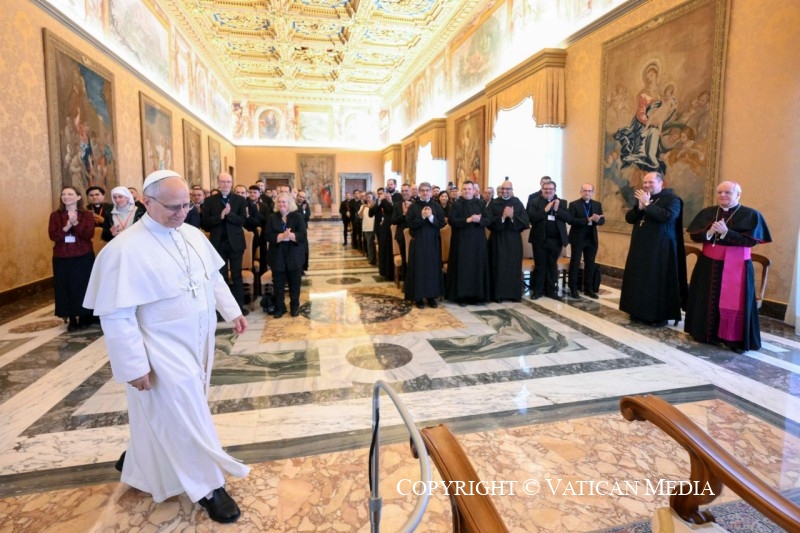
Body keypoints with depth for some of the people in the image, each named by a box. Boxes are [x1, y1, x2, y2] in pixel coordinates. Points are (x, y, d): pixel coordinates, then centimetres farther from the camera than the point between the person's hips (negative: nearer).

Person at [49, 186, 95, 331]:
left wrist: (76, 224, -23)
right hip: (61, 258, 2)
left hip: (84, 257, -2)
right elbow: (53, 235, -4)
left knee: (84, 287, 2)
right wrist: (66, 228, -20)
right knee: (66, 288, 4)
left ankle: (85, 318, 15)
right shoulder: (55, 215, 7)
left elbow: (89, 235, -9)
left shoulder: (87, 215, 2)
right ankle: (71, 319, 13)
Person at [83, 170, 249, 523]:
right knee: (186, 418, 3)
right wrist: (135, 366, -19)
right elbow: (116, 315, -20)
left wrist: (232, 312, 7)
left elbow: (214, 276, 13)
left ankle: (139, 459, 50)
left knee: (165, 416, 24)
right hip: (164, 352, -7)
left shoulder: (192, 234, 1)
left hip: (198, 342, 7)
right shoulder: (125, 249, -21)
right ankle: (208, 486, 21)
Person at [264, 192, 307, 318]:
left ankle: (295, 307, 22)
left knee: (295, 283, 9)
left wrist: (290, 236, -27)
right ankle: (279, 308, 20)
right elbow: (269, 236, -8)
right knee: (278, 284, 7)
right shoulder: (272, 218, 4)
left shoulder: (297, 216, -1)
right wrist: (282, 236, -23)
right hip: (277, 256, 1)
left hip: (294, 256, -1)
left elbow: (302, 235, -11)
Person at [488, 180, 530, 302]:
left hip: (514, 240, 1)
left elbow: (525, 223, -3)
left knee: (514, 267, 5)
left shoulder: (518, 204, 4)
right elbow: (489, 222, -8)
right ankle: (498, 294, 8)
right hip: (497, 240, -1)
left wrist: (512, 217, -17)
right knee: (498, 267, 1)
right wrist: (502, 217, -19)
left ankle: (514, 294, 15)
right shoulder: (493, 204, 1)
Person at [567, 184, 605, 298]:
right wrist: (588, 220, -25)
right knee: (575, 263, 2)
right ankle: (573, 289, 9)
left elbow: (602, 220, 3)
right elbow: (571, 220, -17)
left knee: (590, 264, 9)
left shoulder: (597, 205, 9)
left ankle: (588, 288, 18)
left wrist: (597, 220, -21)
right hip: (577, 238, -4)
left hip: (592, 239, 4)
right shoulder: (574, 204, -5)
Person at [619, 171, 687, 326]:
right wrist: (639, 207, -12)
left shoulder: (672, 199, -6)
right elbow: (629, 218, 6)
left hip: (660, 249, -6)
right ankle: (639, 312, 18)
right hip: (640, 247, 6)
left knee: (658, 281, -4)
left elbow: (668, 216, -23)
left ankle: (660, 316, 5)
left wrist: (648, 204, -20)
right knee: (639, 279, 8)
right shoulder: (641, 197, 14)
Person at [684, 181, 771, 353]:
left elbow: (751, 240, -13)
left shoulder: (751, 215, -3)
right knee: (707, 300, 9)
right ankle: (705, 333, 20)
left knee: (733, 303, -3)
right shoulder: (707, 213, 7)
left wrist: (726, 232, -23)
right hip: (709, 264, 4)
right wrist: (709, 232, -18)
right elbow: (694, 235, 2)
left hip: (736, 266, -3)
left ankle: (736, 339, 6)